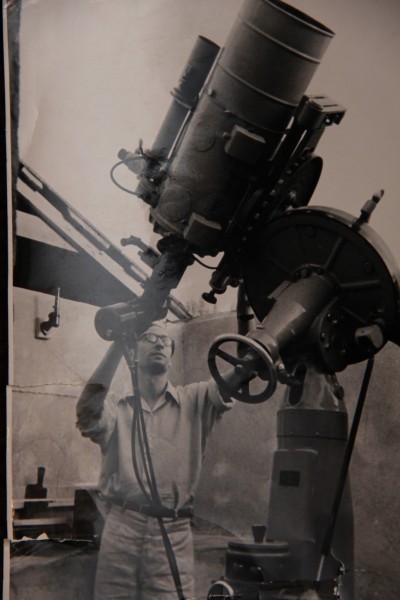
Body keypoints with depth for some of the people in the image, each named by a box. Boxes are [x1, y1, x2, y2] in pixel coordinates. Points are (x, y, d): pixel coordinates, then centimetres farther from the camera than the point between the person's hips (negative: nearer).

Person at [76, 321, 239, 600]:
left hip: (174, 534, 0)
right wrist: (119, 343, -13)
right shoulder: (117, 409, 10)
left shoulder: (193, 401, 11)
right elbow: (88, 409, -12)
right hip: (121, 529, 0)